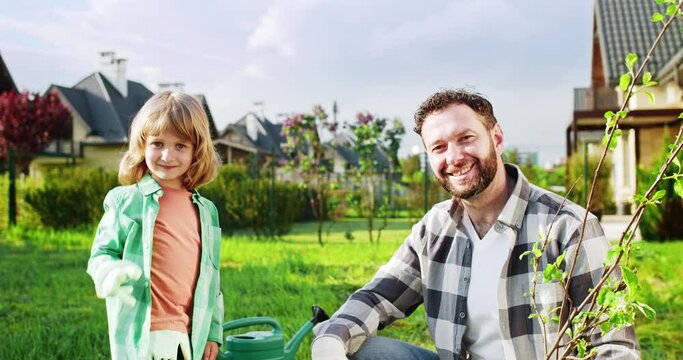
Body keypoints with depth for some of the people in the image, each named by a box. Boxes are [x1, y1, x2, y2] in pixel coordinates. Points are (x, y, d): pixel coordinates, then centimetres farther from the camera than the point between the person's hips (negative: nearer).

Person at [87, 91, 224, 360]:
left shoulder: (206, 211, 11)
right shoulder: (125, 201, -1)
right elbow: (101, 254, 0)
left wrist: (213, 332, 14)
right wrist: (111, 274, -23)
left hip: (190, 337, 4)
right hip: (141, 337, -4)